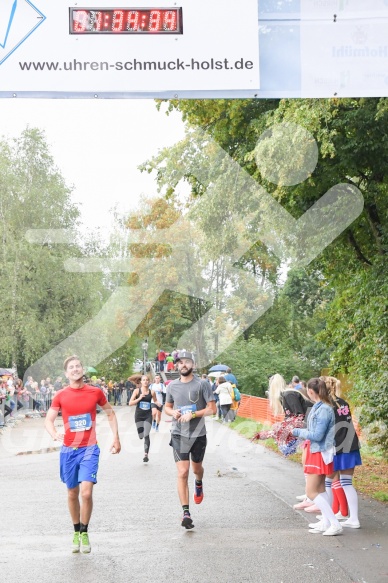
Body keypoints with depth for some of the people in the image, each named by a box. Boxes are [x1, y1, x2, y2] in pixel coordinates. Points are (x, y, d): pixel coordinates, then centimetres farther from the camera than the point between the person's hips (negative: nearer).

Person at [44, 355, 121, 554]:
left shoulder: (95, 392, -1)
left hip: (89, 449, -1)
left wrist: (116, 437, 8)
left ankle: (84, 533, 3)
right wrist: (54, 434, -20)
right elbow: (49, 420, 2)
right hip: (69, 450, 2)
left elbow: (110, 413, 14)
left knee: (86, 492, -15)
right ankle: (76, 532, 28)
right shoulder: (61, 396, -1)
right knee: (72, 493, 11)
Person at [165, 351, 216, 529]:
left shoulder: (202, 384, -6)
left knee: (196, 468, 19)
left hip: (198, 434, -1)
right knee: (182, 473, -9)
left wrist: (193, 414, -19)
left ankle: (199, 484, 56)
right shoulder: (172, 386, 4)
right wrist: (173, 412, -6)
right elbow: (167, 407, 17)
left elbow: (212, 409, -7)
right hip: (179, 434, 1)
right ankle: (186, 513, -9)